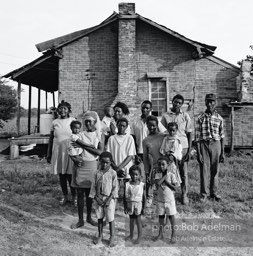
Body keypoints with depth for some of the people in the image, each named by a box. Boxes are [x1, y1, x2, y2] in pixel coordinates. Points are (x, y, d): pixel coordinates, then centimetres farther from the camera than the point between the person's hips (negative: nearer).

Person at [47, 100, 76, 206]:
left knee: (70, 175, -3)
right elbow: (51, 139, 11)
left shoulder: (73, 121, -1)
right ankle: (65, 196, 23)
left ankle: (74, 196, 13)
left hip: (70, 152, -3)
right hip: (58, 151, 3)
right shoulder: (54, 122, 6)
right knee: (61, 175, 9)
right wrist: (49, 153, 10)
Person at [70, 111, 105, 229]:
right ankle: (80, 220, 16)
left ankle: (89, 217, 28)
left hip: (92, 165, 0)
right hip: (80, 165, 0)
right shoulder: (80, 134, 1)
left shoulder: (100, 135, 0)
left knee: (90, 193, 11)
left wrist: (83, 145, -17)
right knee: (80, 193, 5)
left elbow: (100, 152, -13)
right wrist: (75, 159, -20)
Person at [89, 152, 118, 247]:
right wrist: (96, 198, -8)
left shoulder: (113, 173, -8)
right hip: (99, 199, 3)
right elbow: (93, 186, 1)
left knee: (110, 219, 3)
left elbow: (115, 188, -8)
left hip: (109, 199, -3)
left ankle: (112, 237, 18)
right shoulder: (97, 173, -1)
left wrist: (109, 199, -14)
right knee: (99, 217, 13)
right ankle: (100, 236, 29)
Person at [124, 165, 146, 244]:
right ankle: (131, 235, 32)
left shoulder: (142, 185, -9)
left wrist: (144, 208, -4)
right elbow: (124, 197, 0)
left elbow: (144, 197, -4)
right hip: (130, 204, 3)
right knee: (131, 220, 16)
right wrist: (125, 207, 0)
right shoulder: (127, 184, -6)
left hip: (138, 204, -2)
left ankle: (139, 237, 19)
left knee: (138, 220, 5)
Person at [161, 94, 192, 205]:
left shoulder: (185, 116, 6)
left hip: (183, 147, 0)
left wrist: (189, 149, -1)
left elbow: (189, 133, 6)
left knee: (183, 172, 4)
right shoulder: (165, 116, 4)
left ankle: (184, 195, 15)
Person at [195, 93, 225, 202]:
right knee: (204, 170, 3)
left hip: (216, 144, 2)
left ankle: (214, 193, 25)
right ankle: (203, 194, 17)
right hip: (203, 144, -1)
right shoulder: (201, 118, -2)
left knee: (215, 170, 9)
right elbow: (197, 137, -2)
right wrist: (198, 153, -7)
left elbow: (221, 136, 8)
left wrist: (222, 152, 6)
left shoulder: (219, 118, 4)